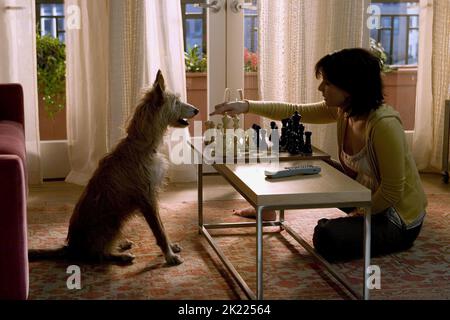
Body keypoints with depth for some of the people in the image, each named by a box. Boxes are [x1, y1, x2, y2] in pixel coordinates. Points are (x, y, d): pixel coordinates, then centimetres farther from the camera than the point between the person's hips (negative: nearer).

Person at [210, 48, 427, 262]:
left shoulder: (384, 124, -33)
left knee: (328, 237, -25)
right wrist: (247, 106, -8)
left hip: (399, 219, -8)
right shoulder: (342, 109, -9)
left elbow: (392, 192, -27)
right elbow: (296, 112, 1)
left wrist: (358, 215, -13)